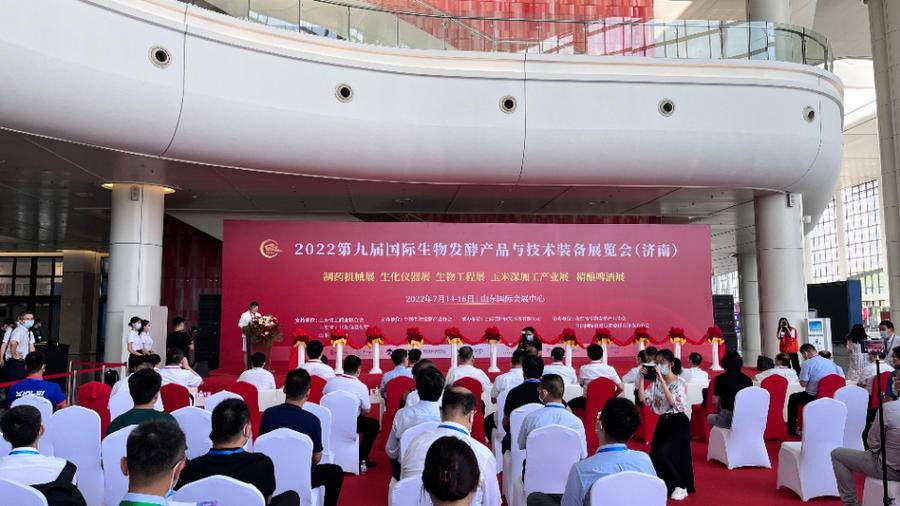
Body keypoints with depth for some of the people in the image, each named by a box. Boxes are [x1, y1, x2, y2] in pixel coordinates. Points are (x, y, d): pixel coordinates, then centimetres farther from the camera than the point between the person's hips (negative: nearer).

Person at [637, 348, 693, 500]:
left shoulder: (679, 382, -13)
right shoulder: (655, 382, 3)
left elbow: (672, 401, -28)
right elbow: (642, 398, -3)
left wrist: (662, 380, -30)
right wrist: (642, 378, -11)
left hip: (678, 423, -6)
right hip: (663, 422, 7)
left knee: (663, 453, -18)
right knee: (655, 456, 5)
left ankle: (681, 487, 1)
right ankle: (667, 485, 26)